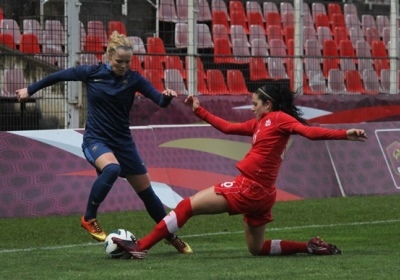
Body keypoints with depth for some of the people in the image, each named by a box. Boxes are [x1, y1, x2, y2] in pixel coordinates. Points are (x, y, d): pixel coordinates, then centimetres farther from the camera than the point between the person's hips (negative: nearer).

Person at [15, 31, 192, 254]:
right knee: (112, 168, -36)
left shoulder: (134, 79, -6)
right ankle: (89, 219, -19)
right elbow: (59, 76, 5)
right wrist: (30, 90, 13)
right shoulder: (92, 73, -9)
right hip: (96, 140, -3)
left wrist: (167, 96, -37)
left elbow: (160, 101, -14)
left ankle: (172, 236, 26)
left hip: (123, 142, 3)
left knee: (146, 192, 7)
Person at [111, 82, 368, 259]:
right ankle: (311, 247, 15)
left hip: (249, 189, -9)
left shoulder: (280, 119, -7)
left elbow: (310, 131, -18)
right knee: (257, 249, 19)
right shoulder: (259, 123, 18)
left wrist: (344, 134, -32)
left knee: (187, 206, -4)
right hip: (260, 193, 9)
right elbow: (227, 127, 26)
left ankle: (141, 247, -3)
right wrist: (200, 111, 29)